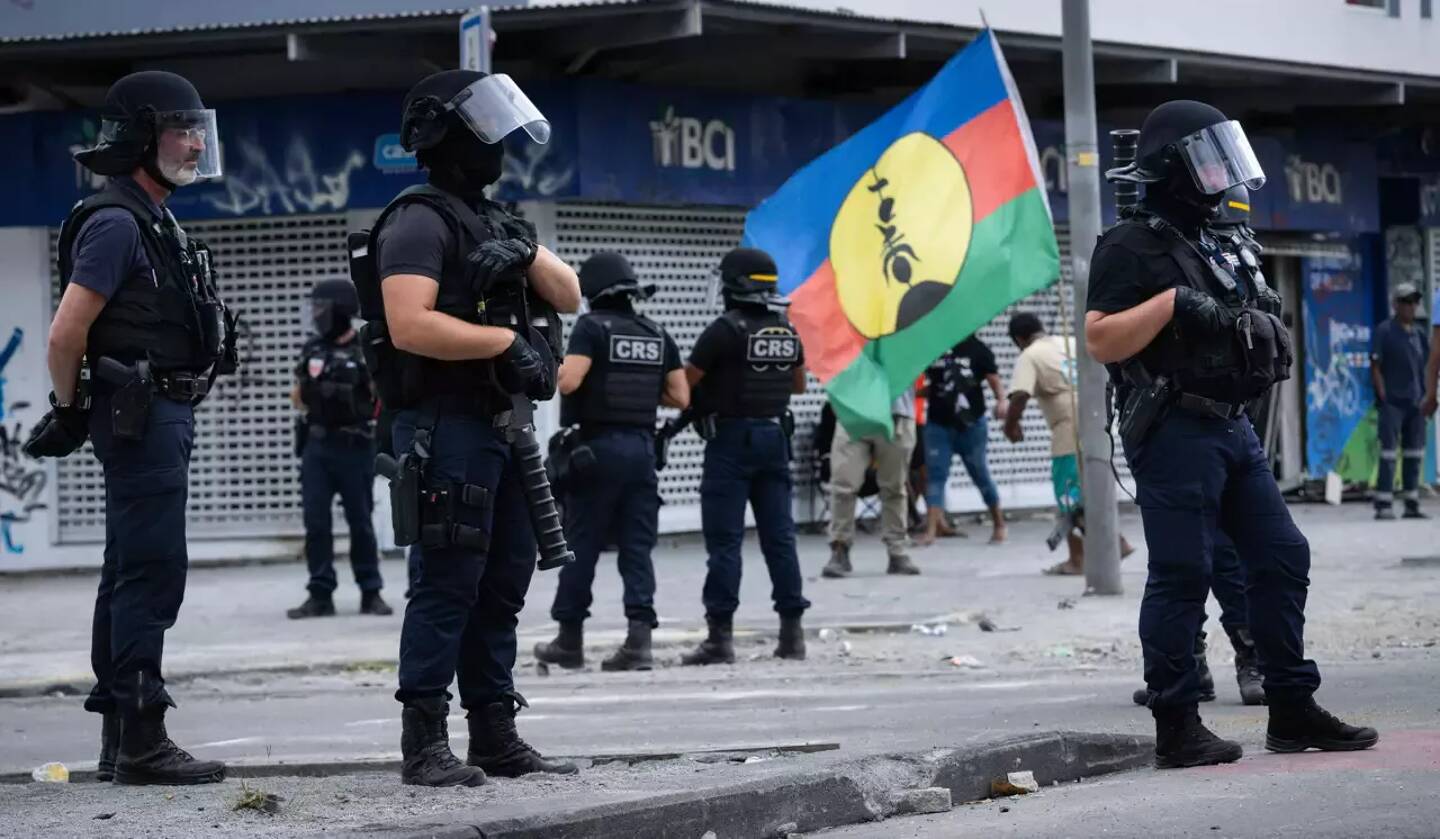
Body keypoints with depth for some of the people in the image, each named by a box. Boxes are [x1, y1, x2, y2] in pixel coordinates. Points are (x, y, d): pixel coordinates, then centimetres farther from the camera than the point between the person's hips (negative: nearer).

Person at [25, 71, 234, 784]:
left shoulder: (153, 223, 19)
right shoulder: (117, 224, -14)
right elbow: (66, 333, -18)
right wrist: (69, 414, -5)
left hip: (161, 418, 10)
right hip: (140, 418, -10)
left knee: (131, 575, 11)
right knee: (152, 571, -11)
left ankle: (120, 739, 16)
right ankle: (139, 742, -10)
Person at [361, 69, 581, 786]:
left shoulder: (494, 222, 19)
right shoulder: (420, 222, -9)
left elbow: (568, 296, 17)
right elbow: (410, 326, -21)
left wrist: (526, 253, -2)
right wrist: (505, 339, -16)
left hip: (499, 426, 9)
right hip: (446, 426, -9)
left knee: (504, 582, 10)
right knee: (449, 584, -9)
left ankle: (495, 737, 16)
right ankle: (424, 746, -6)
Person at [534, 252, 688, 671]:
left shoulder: (592, 327, -7)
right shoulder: (657, 334, 10)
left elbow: (568, 381, -19)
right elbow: (681, 397, 9)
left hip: (597, 447, -4)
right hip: (642, 448, 4)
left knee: (581, 547, 5)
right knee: (637, 548, 4)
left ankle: (570, 639, 13)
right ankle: (639, 638, -6)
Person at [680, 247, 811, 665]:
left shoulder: (725, 330, -13)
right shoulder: (787, 331, 7)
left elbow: (684, 382, -10)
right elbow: (799, 384, 23)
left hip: (732, 439, -6)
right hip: (775, 437, 6)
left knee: (724, 540, -4)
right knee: (779, 536, 9)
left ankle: (720, 635, -6)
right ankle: (792, 630, 9)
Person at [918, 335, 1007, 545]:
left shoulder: (977, 348, -1)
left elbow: (993, 378, -6)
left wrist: (1001, 400, -22)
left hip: (971, 424, -1)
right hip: (938, 424, 2)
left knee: (980, 475, 7)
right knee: (935, 474, -6)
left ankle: (999, 524, 22)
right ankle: (932, 529, -11)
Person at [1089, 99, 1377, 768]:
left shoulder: (1213, 246, 19)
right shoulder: (1131, 248, -8)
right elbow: (1099, 341, -17)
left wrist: (1266, 332, 14)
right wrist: (1171, 304, -23)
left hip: (1231, 427, 9)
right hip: (1175, 431, -9)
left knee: (1281, 557, 7)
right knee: (1181, 575, -7)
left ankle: (1293, 710, 14)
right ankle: (1176, 729, -2)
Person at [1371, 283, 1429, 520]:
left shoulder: (1419, 333, 14)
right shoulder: (1384, 331, -4)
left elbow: (1426, 366, 19)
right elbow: (1375, 367, -7)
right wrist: (1383, 397, -13)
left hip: (1416, 403, 6)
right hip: (1392, 402, -6)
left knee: (1414, 454, 9)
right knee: (1388, 454, -8)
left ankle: (1412, 504, 15)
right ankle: (1383, 506, -7)